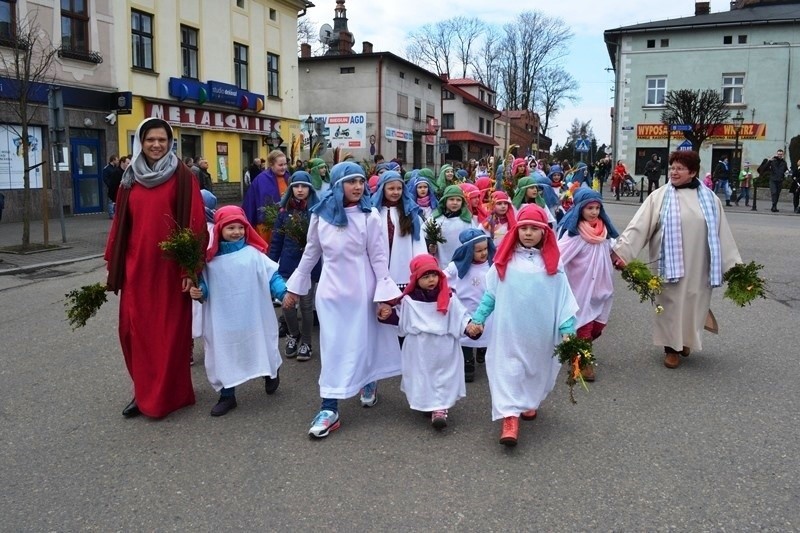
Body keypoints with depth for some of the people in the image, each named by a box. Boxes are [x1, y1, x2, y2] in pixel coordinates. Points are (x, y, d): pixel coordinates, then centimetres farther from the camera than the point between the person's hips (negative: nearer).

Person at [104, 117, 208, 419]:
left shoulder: (183, 177, -4)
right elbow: (120, 224, 11)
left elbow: (195, 223, -8)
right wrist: (113, 264, 10)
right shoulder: (130, 179, 9)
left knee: (171, 332, 4)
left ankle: (169, 394, 17)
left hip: (170, 267, -4)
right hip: (137, 267, 4)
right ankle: (145, 392, 22)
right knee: (135, 330, 6)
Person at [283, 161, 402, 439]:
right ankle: (329, 408, 5)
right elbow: (311, 252, 10)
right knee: (333, 346, 3)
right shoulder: (320, 214, 0)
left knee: (361, 341, 8)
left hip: (361, 288, -2)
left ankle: (368, 383, 37)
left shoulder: (369, 216, -8)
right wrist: (294, 287, 14)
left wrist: (385, 294, -9)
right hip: (331, 288, 2)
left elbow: (379, 257, -5)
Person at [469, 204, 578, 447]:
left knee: (536, 367, 16)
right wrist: (478, 318, 1)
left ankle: (529, 402, 40)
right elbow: (490, 292, 3)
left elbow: (563, 296, -3)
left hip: (541, 331, 1)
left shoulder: (552, 262, -2)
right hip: (509, 329, -1)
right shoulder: (505, 260, -2)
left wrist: (567, 329, -7)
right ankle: (510, 417, -5)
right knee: (508, 368, -5)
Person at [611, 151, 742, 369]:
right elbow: (639, 226, -10)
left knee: (693, 303, 11)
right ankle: (671, 348, 19)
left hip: (698, 266, 2)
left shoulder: (709, 199, 5)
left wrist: (734, 265, 7)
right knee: (671, 303, 4)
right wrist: (621, 251, -21)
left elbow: (722, 233, 8)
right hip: (671, 263, -2)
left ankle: (685, 340, 34)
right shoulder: (660, 196, -3)